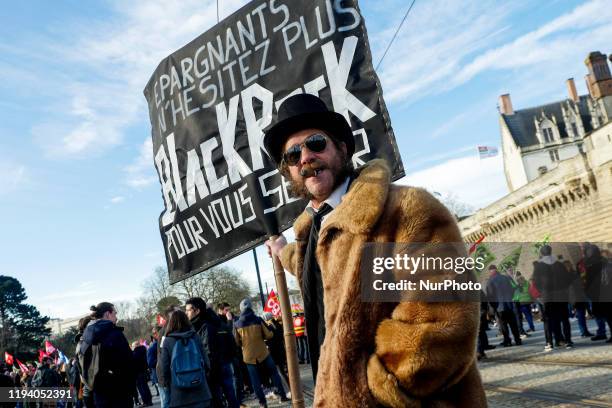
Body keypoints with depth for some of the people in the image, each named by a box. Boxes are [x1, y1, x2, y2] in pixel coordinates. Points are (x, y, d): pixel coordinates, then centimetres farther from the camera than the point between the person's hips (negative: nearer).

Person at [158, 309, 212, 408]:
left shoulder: (167, 341, -7)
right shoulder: (196, 337, -2)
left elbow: (162, 368, -5)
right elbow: (206, 363, 2)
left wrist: (164, 382, 16)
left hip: (178, 395, -2)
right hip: (200, 393, 2)